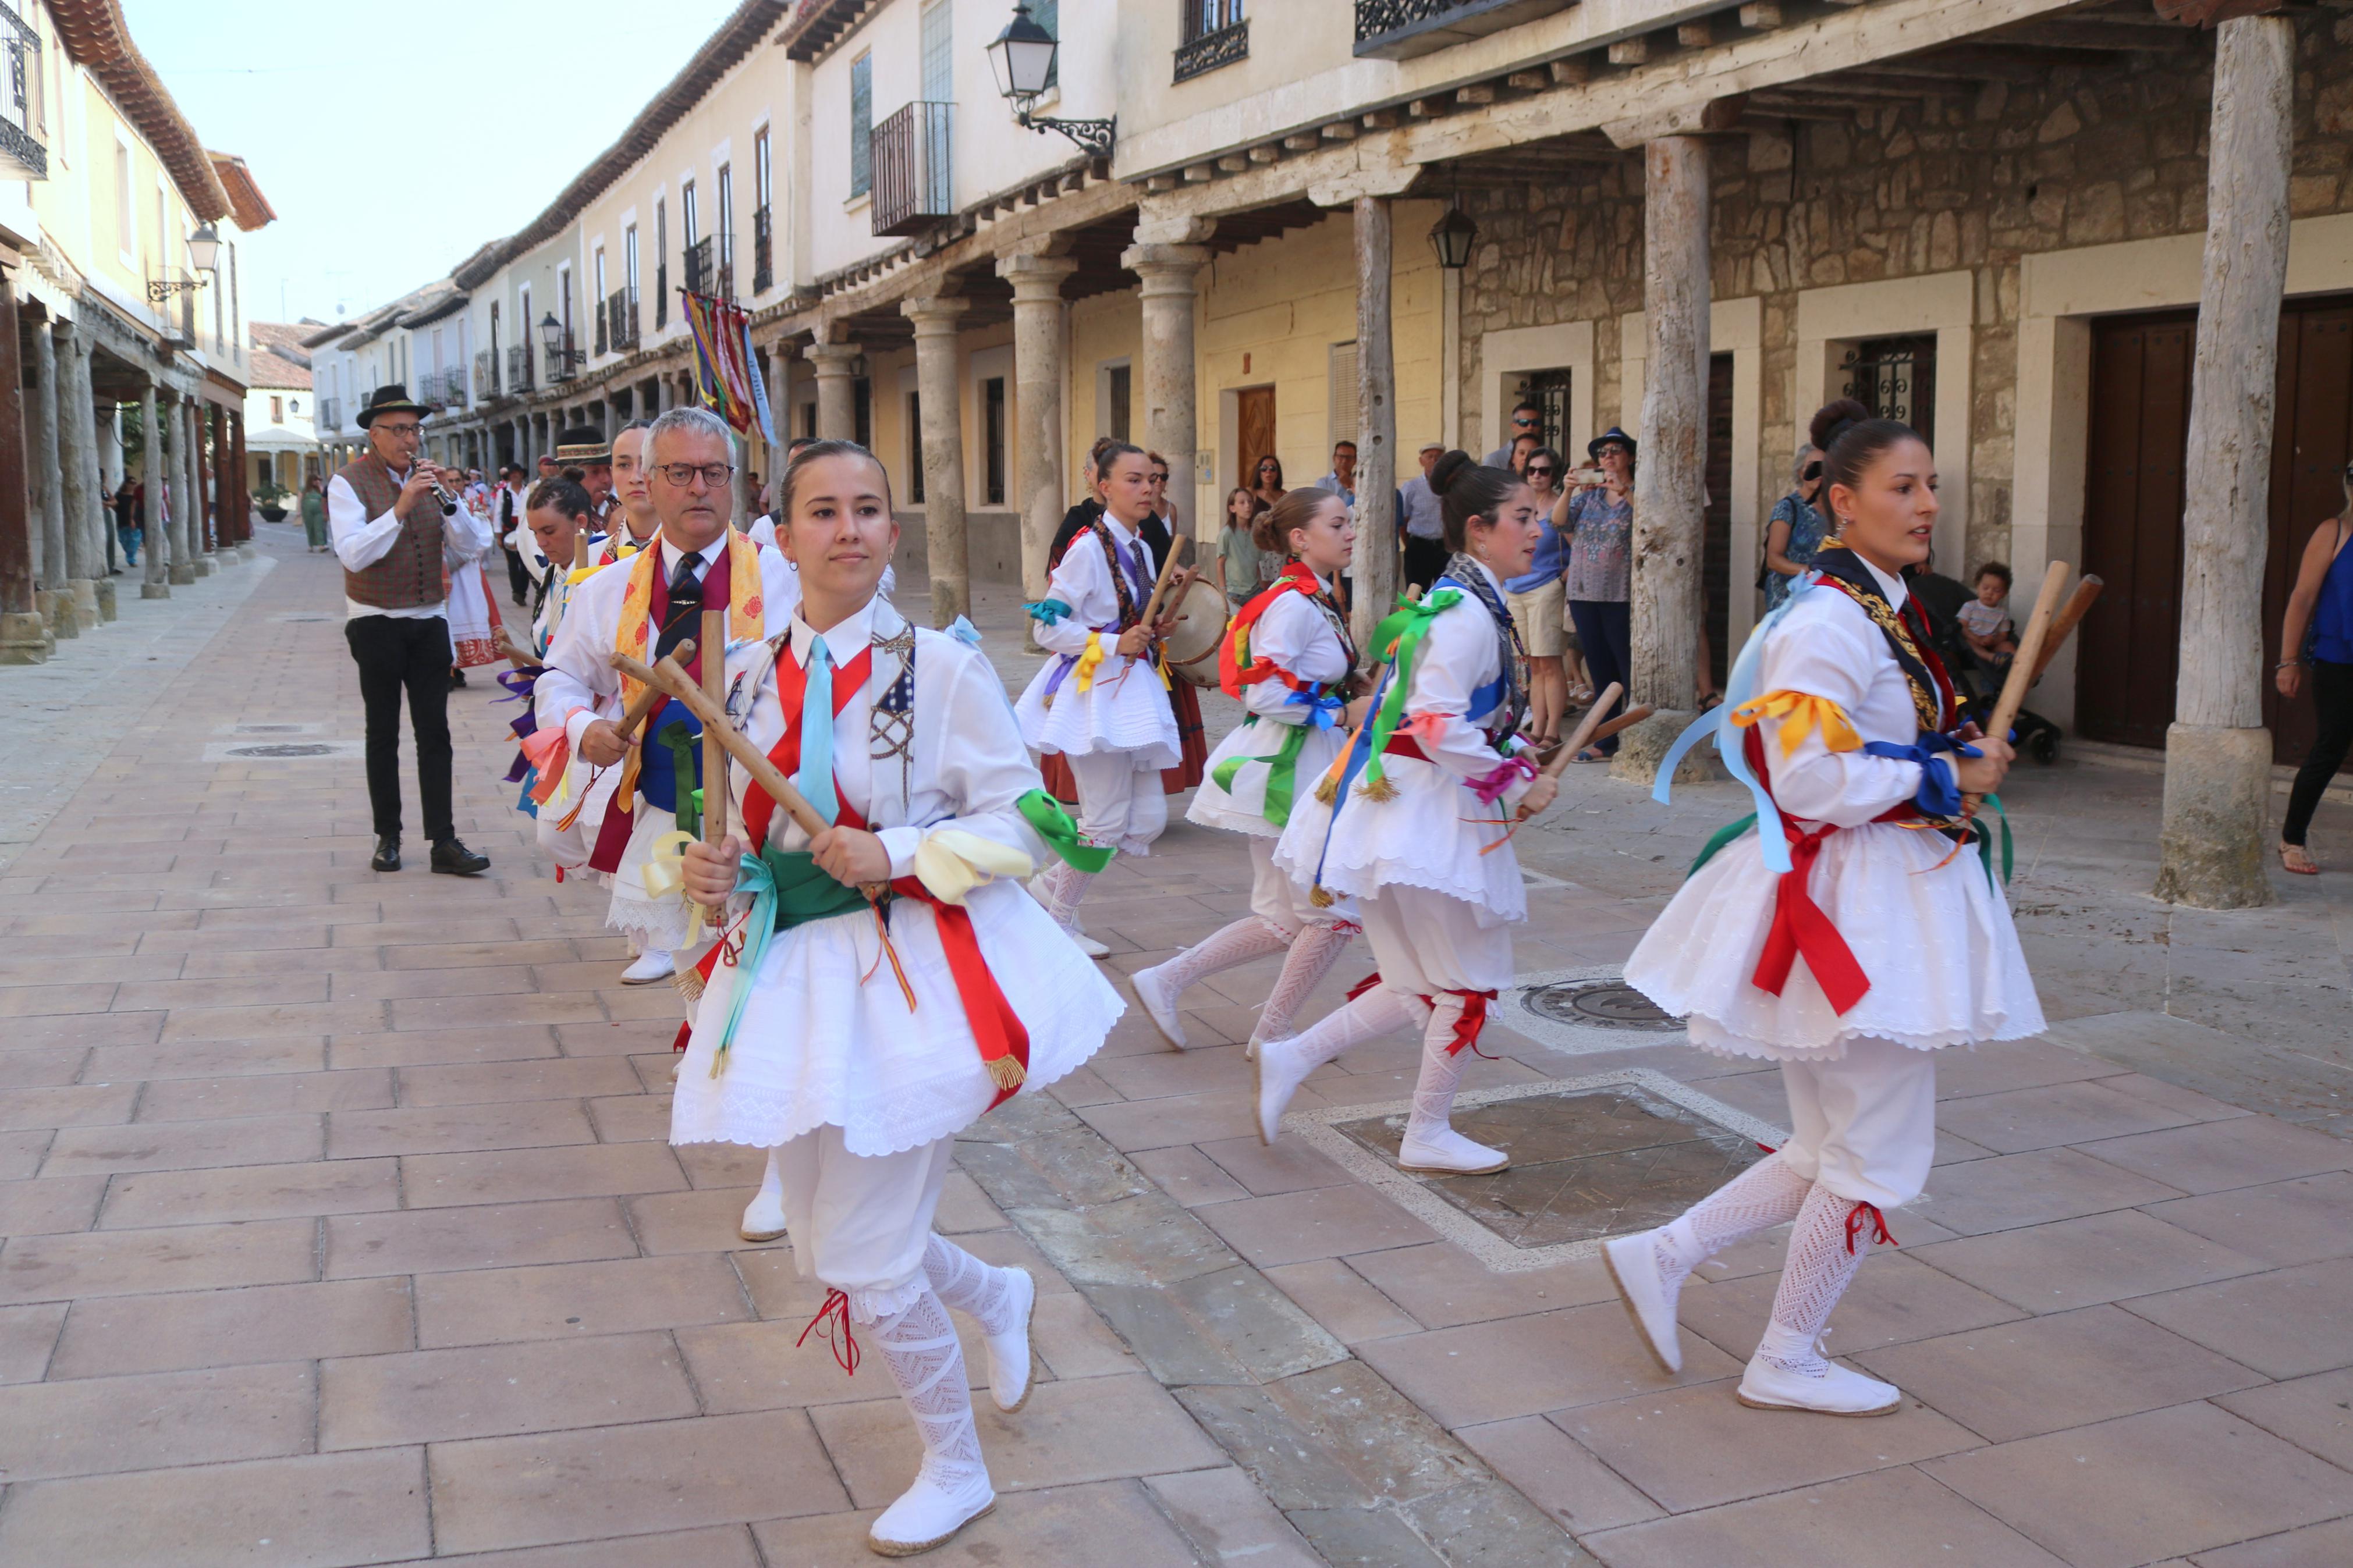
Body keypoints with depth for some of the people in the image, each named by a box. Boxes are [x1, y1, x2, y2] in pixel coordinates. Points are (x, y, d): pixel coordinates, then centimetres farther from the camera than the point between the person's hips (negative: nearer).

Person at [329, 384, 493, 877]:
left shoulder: (428, 477, 7)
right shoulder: (349, 482, -7)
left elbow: (470, 548, 0)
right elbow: (353, 555, -22)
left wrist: (450, 502, -17)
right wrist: (400, 508, -30)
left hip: (429, 621, 3)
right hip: (376, 624, -3)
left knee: (435, 732, -1)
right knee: (383, 734, 7)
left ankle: (444, 841, -2)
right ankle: (388, 836, 15)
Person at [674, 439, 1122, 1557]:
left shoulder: (939, 668, -11)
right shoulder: (753, 674, 4)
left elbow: (1029, 824, -8)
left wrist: (898, 857, -20)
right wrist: (717, 870, -6)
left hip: (911, 975, -6)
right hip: (790, 969, 6)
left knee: (862, 1258, -1)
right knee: (826, 1251, 15)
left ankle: (956, 1471, 25)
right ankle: (995, 1297, 46)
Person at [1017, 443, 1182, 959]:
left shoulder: (1142, 550, 13)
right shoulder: (1089, 547, -12)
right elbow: (1048, 629, -14)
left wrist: (1153, 633, 6)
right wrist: (1115, 644, -19)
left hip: (1136, 690, 8)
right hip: (1094, 691, -8)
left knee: (1149, 819, 5)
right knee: (1107, 820, -5)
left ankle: (1050, 886, 23)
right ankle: (1059, 920, 16)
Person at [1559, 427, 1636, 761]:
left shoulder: (1636, 493, 1)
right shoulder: (1589, 494, 13)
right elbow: (1559, 522, 0)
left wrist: (1623, 490, -26)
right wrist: (1569, 490, -15)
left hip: (1622, 596, -5)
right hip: (1584, 593, 5)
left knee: (1630, 671, -6)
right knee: (1600, 671, 11)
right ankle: (1607, 742, 17)